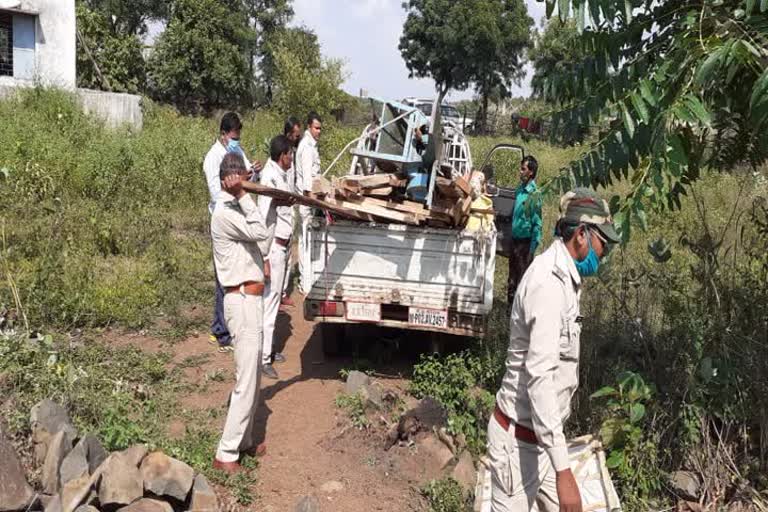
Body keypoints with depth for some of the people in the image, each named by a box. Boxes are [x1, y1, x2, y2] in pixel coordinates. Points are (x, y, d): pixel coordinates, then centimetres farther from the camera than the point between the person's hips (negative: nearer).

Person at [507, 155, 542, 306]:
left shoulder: (534, 195, -16)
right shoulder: (519, 189, 8)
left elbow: (537, 224, -15)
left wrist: (532, 249, -17)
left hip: (525, 241, -8)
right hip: (514, 239, 8)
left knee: (522, 276, -1)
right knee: (512, 274, 16)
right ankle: (510, 303, 27)